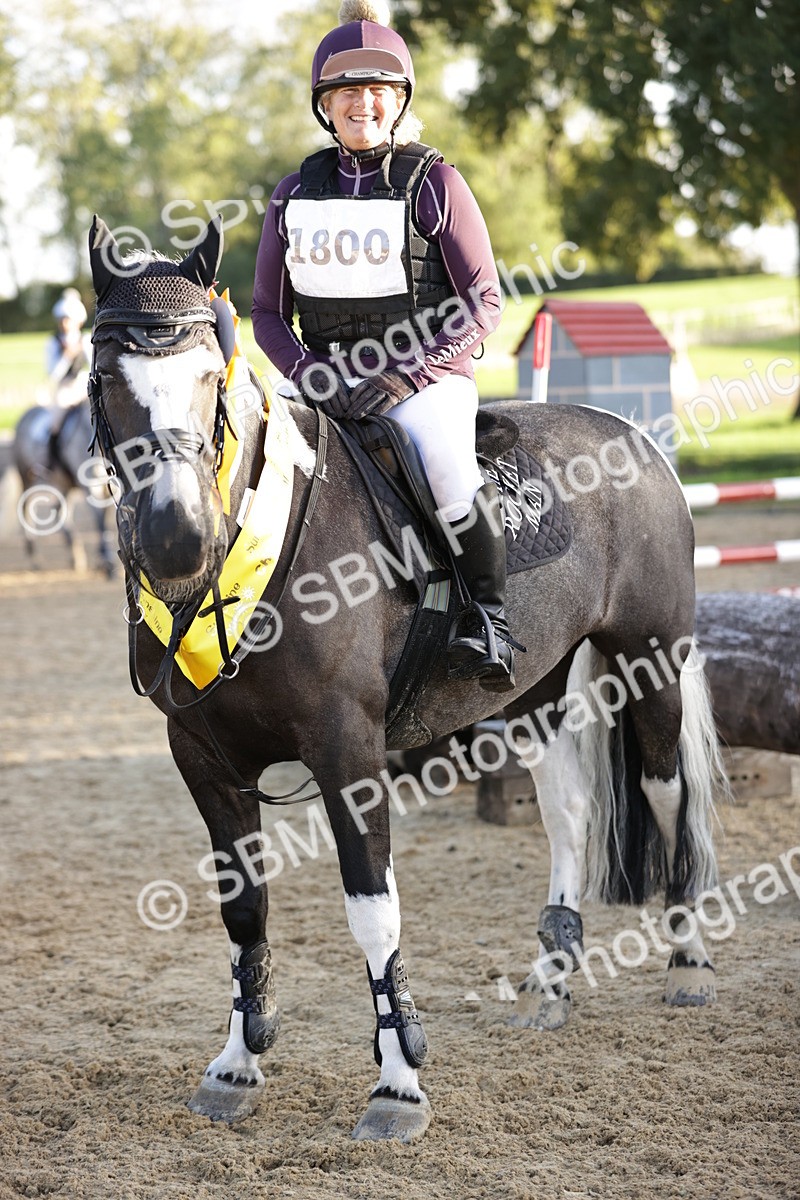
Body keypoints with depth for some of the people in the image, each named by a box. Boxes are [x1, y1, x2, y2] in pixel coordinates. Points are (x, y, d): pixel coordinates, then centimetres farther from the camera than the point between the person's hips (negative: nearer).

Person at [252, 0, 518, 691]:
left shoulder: (434, 183, -1)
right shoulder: (296, 193, 11)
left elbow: (484, 301, -4)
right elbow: (268, 312, 13)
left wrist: (407, 374, -16)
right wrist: (310, 373, -8)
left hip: (427, 370, -4)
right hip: (327, 375, 5)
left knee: (446, 464, -34)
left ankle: (490, 616, -18)